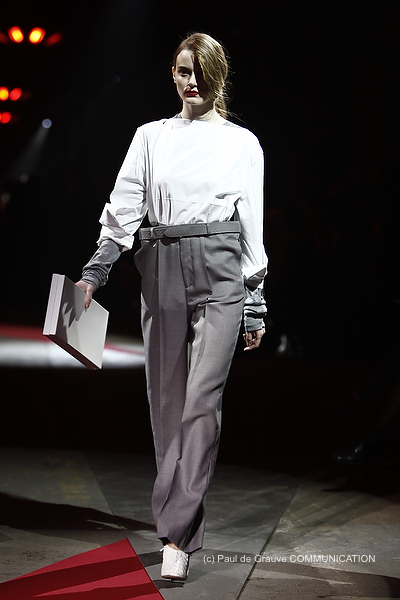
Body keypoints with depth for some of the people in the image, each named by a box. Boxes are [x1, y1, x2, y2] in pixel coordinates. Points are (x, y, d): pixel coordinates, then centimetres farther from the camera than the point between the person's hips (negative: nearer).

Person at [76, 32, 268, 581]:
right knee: (167, 399, 5)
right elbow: (123, 209, 7)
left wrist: (256, 304, 6)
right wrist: (93, 273, -3)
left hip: (220, 271, -2)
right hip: (162, 269, 3)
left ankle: (177, 534, -12)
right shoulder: (151, 137, 13)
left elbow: (253, 228, 8)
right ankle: (182, 513, 20)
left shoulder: (243, 144, 9)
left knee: (202, 400, -12)